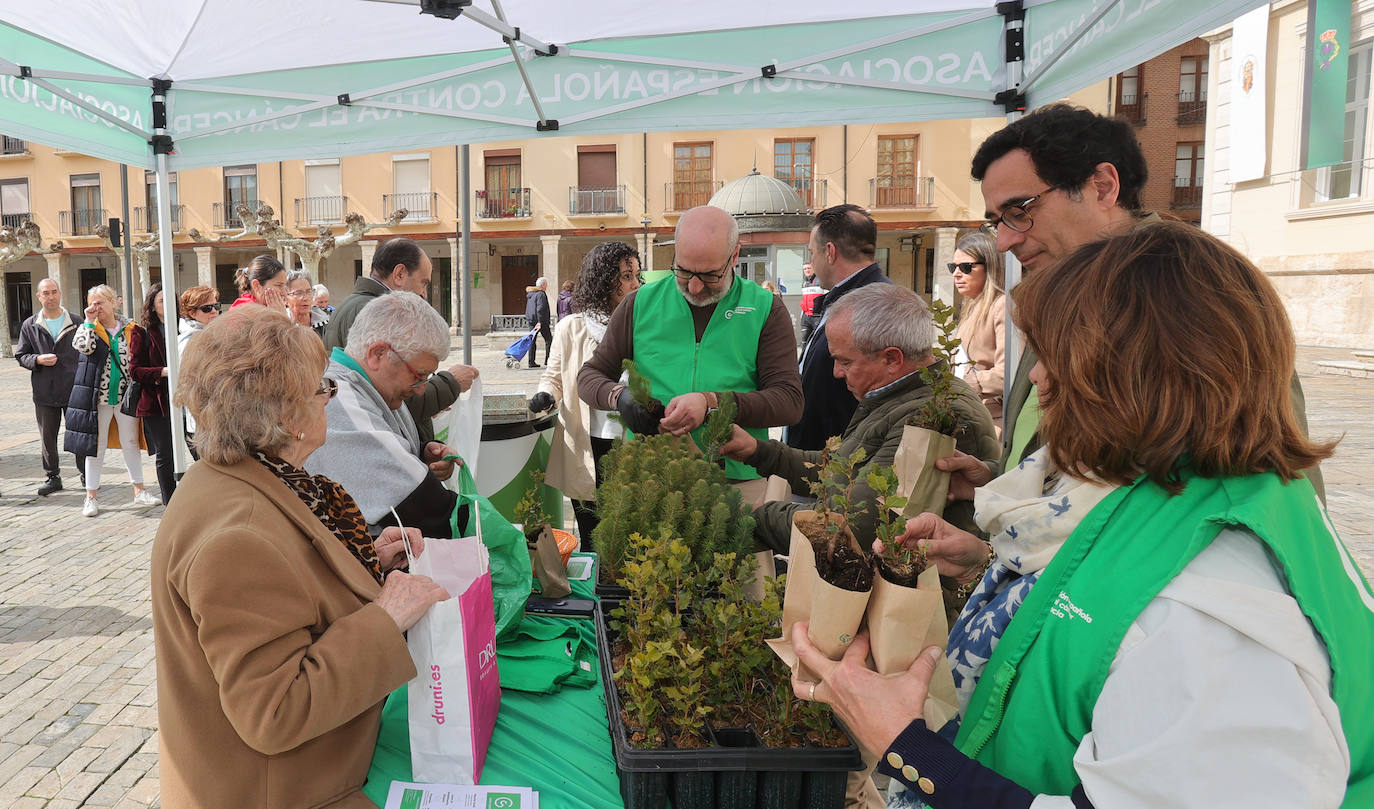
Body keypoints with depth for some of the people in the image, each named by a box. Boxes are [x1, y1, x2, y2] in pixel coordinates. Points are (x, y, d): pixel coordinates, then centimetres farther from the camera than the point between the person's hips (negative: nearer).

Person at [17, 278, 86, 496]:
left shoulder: (75, 322, 3)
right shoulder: (29, 325, 5)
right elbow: (21, 356, 9)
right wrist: (38, 360, -13)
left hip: (74, 389, -1)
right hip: (44, 392, 1)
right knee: (47, 437, 7)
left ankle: (86, 474, 19)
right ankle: (53, 477, 18)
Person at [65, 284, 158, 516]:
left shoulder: (128, 329, 6)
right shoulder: (89, 328, 3)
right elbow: (83, 346, -20)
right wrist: (89, 321, -12)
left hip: (125, 394, 1)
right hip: (98, 396, -1)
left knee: (131, 443, 9)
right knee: (96, 446, 3)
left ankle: (139, 491, 19)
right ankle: (91, 496, 12)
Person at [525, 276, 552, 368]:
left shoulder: (530, 294, 16)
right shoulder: (541, 294, -12)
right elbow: (540, 309, -20)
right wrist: (540, 322, -23)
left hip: (531, 320, 8)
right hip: (540, 321, -8)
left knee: (532, 340, 8)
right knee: (549, 340, 1)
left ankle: (531, 362, 6)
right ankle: (548, 360, -1)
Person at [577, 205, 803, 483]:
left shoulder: (765, 309, 3)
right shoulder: (642, 303, 9)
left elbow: (790, 401, -4)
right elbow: (589, 376, 15)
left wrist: (711, 404, -18)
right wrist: (619, 396, -9)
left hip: (736, 477, 0)